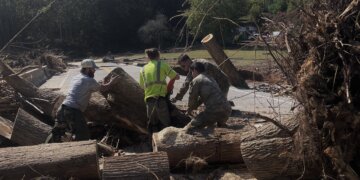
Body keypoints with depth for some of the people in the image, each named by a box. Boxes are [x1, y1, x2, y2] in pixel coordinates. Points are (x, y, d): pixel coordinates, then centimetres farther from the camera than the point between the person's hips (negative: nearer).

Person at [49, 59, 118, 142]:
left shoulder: (76, 78, 19)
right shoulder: (89, 81, -6)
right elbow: (103, 88, 6)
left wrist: (103, 83, 34)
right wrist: (112, 81, 23)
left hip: (63, 108, 8)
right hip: (74, 111, -8)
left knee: (56, 132, 20)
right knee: (84, 136, 3)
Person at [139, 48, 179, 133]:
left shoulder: (143, 69, 16)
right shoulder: (162, 64, 3)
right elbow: (176, 77, 4)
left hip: (148, 99, 5)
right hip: (160, 98, -5)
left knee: (153, 125, 11)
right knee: (165, 124, -1)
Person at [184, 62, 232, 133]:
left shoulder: (195, 81, 1)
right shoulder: (211, 78, 25)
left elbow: (192, 98, 9)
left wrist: (189, 110, 28)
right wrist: (193, 108, 40)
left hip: (214, 111, -7)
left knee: (188, 129, -4)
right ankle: (221, 124, 17)